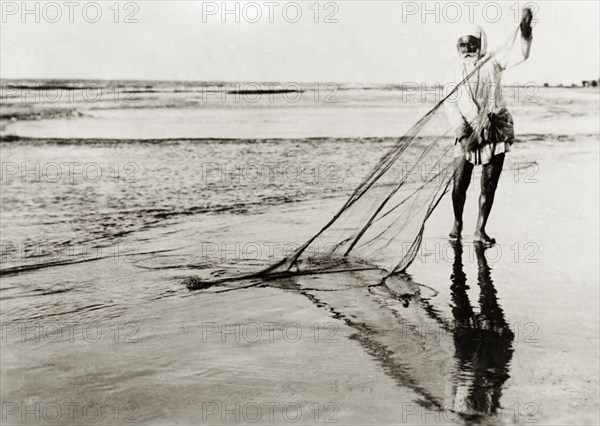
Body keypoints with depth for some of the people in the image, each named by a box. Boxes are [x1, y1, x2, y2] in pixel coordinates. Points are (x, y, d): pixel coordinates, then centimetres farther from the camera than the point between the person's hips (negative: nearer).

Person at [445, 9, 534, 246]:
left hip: (495, 132, -1)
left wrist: (525, 32, -32)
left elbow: (519, 54, -13)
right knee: (459, 185, -2)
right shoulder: (456, 73, 6)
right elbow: (450, 104, -1)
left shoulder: (492, 62, 2)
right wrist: (462, 132, -14)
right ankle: (457, 224, 22)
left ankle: (480, 231, 14)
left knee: (489, 186, 2)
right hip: (468, 134, 1)